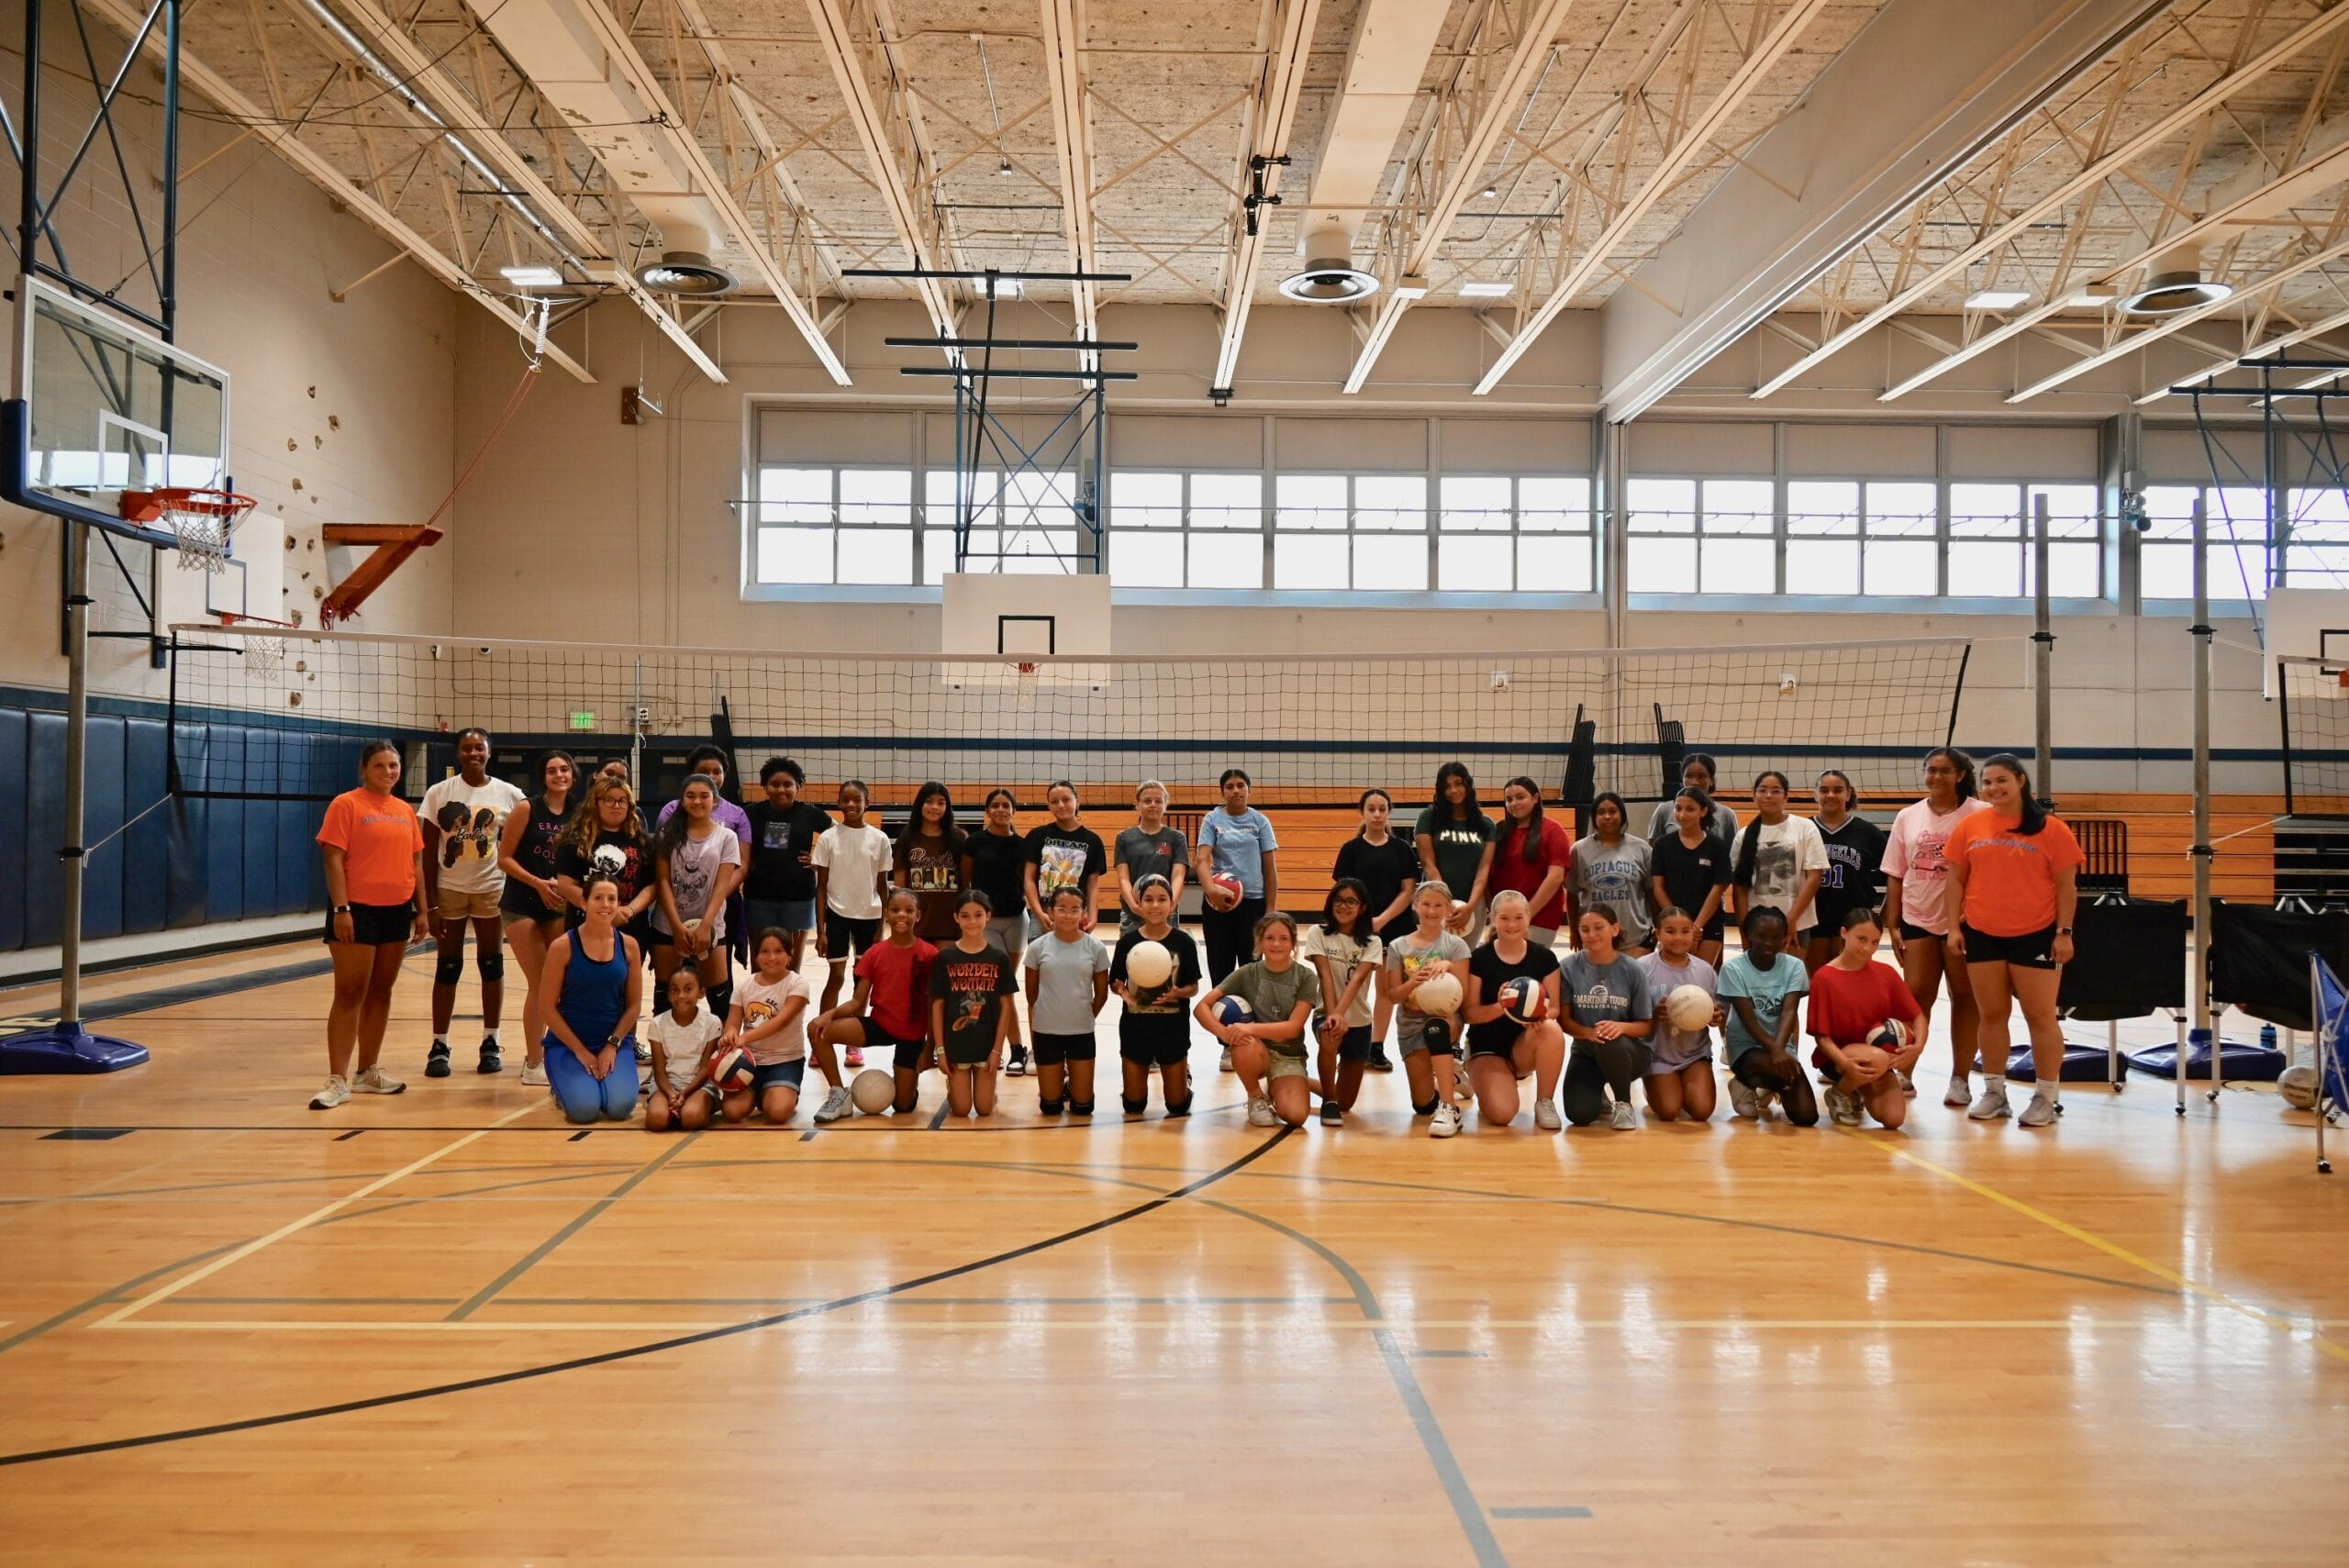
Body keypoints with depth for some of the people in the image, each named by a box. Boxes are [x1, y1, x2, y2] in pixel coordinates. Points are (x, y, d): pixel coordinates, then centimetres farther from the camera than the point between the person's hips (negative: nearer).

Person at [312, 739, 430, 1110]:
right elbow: (334, 859, -11)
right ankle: (338, 1080, -3)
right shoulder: (346, 804, -6)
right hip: (358, 910, -6)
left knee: (380, 992, 12)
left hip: (397, 911, 6)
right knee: (349, 994, -5)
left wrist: (422, 910, 11)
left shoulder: (406, 811, 11)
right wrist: (341, 908, -18)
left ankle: (367, 1072, 21)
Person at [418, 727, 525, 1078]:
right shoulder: (439, 793, -2)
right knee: (447, 967, 4)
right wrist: (430, 903, -6)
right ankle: (439, 1046, 11)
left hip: (492, 889, 0)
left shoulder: (509, 795, 0)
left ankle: (491, 1043, 15)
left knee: (492, 965, 5)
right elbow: (429, 852, -1)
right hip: (449, 889, 0)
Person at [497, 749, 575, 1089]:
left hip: (558, 907, 5)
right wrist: (537, 883, -18)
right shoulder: (527, 810, -6)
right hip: (523, 905, -5)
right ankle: (534, 1062, 3)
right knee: (539, 982, -6)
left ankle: (553, 1052, 21)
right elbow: (504, 858, -7)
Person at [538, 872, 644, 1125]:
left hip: (615, 1042, 2)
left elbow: (634, 1004, 5)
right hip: (567, 1042, -2)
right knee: (584, 1109, -23)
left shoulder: (628, 945, -1)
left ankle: (605, 1077, 15)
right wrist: (580, 1051, -10)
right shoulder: (563, 946, -9)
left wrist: (612, 1045, -7)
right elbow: (549, 1008, -6)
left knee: (620, 1108, -21)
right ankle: (562, 1084, 13)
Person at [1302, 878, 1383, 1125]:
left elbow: (1357, 979, -19)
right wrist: (1332, 1014, -30)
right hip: (1328, 1013, -2)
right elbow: (1326, 977, -15)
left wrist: (1340, 1013, -34)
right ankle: (1329, 1101, -16)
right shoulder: (1318, 933, -4)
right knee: (1329, 1039, -40)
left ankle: (1314, 1084, 42)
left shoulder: (1371, 942, -2)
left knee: (1346, 1104, 6)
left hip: (1358, 1020, 2)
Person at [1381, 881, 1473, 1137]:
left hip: (1444, 1019, -3)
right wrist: (1413, 983, -22)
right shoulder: (1398, 947, 3)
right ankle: (1448, 1077, 35)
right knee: (1423, 1105, -2)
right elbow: (1392, 996, -2)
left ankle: (1448, 1108, -38)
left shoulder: (1455, 945, -3)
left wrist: (1447, 966, -26)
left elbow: (1463, 993, -9)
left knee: (1436, 1028, -42)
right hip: (1410, 1025, 3)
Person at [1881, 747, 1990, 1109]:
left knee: (1965, 997, 6)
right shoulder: (1907, 817, 7)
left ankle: (1960, 1079, 14)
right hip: (1918, 920, 3)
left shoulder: (1980, 815, -4)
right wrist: (1893, 925, 6)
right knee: (1916, 996, 2)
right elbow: (1895, 876, 9)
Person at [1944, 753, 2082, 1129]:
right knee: (1992, 1014, 9)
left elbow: (2066, 884, -2)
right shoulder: (1970, 827, 4)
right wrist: (1954, 926, 2)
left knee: (2041, 1015, 2)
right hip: (1982, 934, 3)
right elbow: (1956, 878, 9)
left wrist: (2064, 932, -7)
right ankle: (1993, 1092, 19)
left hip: (2036, 936, -3)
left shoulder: (2050, 828, -3)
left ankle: (2047, 1097, 11)